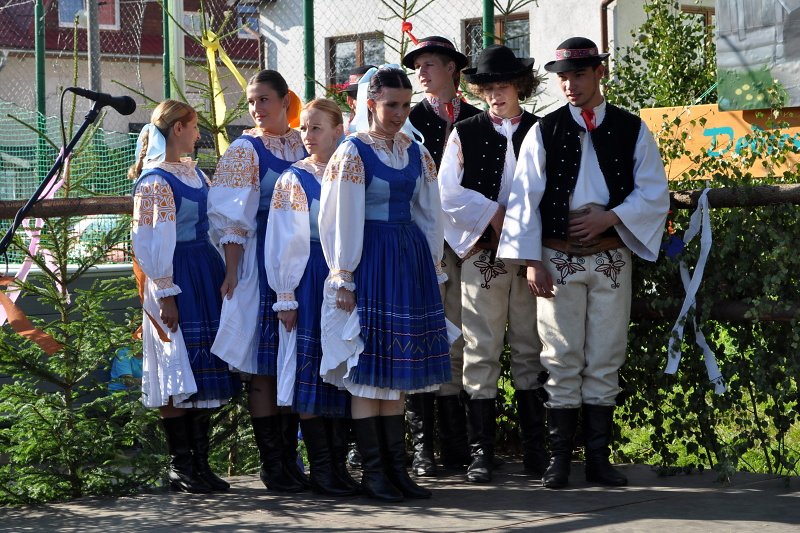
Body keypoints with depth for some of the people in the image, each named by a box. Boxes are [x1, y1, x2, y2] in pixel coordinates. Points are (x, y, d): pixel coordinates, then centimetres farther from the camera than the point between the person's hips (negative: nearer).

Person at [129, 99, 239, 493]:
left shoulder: (193, 171, 14)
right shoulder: (154, 181, -11)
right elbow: (149, 242, -14)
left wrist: (223, 277, 11)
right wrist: (164, 293, -16)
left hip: (206, 279, 8)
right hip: (175, 281, -8)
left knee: (204, 371, 8)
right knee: (178, 374, -3)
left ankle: (200, 461, 13)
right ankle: (180, 466, 4)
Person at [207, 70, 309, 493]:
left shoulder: (304, 144, 11)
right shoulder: (244, 151, -1)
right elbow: (233, 219, -6)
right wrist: (232, 271, -13)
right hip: (260, 263, -5)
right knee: (262, 368, -3)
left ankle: (289, 458, 13)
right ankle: (271, 463, 3)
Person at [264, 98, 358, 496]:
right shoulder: (293, 180, 0)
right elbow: (283, 243, -2)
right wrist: (285, 296, -6)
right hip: (308, 280, -3)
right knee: (310, 371, -3)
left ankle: (339, 463, 11)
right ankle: (321, 467, 4)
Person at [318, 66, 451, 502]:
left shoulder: (416, 153, 11)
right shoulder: (353, 152, -6)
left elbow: (429, 214, 16)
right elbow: (342, 220, -8)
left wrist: (431, 267, 12)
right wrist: (343, 278, -9)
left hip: (410, 261, 6)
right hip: (370, 262, -6)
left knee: (396, 367, 9)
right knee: (369, 367, -3)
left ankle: (396, 467, 13)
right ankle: (373, 471, 3)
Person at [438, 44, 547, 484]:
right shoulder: (465, 134, 6)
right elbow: (448, 195, 1)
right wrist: (492, 212, -6)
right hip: (483, 255, -1)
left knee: (530, 351, 5)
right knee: (481, 353, 0)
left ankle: (534, 448, 12)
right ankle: (481, 451, 4)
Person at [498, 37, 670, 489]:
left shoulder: (632, 130, 6)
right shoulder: (545, 132, 3)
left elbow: (655, 194, 3)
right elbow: (525, 199, 1)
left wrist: (609, 217, -11)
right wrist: (532, 260, -6)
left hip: (612, 258, 1)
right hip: (558, 260, -1)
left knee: (606, 361, 4)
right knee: (562, 361, 1)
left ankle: (599, 457, 11)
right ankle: (560, 458, 6)